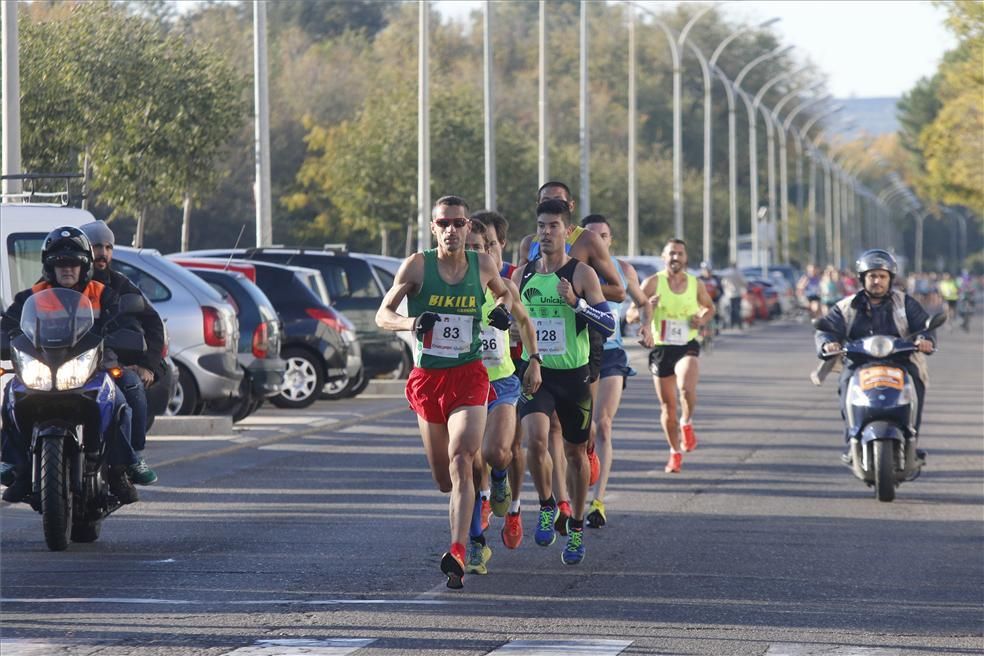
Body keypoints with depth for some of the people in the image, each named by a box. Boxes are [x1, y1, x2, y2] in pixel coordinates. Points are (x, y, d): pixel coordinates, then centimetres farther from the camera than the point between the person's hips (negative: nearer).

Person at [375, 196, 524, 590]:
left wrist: (503, 310, 1)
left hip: (469, 375, -1)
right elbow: (382, 315, -2)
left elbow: (503, 292, 25)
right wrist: (411, 323, -23)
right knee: (444, 479, 9)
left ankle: (457, 553, -28)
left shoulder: (482, 265, 2)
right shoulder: (418, 266, -3)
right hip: (427, 376, 1)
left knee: (461, 461, -21)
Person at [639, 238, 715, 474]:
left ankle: (687, 423, -2)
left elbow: (709, 307, 21)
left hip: (687, 346, 0)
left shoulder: (696, 284, 3)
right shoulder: (653, 283, -4)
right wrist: (647, 307, -23)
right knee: (667, 406, 6)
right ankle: (675, 452, 25)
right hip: (661, 348, 0)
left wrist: (703, 319, -2)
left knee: (687, 387, -31)